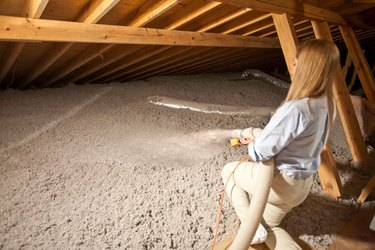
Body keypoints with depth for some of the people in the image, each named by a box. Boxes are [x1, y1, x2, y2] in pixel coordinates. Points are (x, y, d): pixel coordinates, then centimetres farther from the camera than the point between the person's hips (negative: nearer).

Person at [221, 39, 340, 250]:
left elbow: (260, 152, -22)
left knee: (229, 171, 18)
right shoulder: (327, 105, -3)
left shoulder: (295, 109, -31)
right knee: (268, 225, 26)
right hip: (303, 184, 8)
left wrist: (251, 138, 0)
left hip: (280, 182, -8)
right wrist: (258, 133, 5)